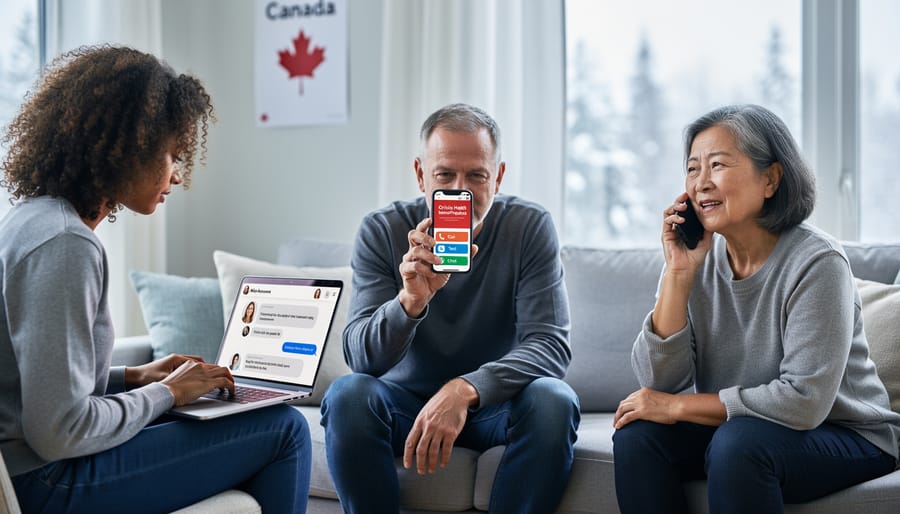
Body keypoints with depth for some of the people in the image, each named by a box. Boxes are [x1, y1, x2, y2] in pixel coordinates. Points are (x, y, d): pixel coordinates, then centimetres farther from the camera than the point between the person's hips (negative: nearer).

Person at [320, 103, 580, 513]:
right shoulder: (382, 231, -11)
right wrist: (410, 302, -38)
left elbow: (551, 345, -20)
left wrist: (466, 389, -38)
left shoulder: (530, 228, -11)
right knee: (347, 395, -29)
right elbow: (360, 359, -17)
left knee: (553, 401, -30)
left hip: (492, 401, 0)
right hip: (405, 398, 0)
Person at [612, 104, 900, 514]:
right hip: (732, 426, 5)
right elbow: (658, 382, -11)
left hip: (844, 434, -5)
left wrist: (679, 406, -20)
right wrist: (678, 273, -20)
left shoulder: (816, 262, -20)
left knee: (738, 443, -33)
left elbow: (804, 400, -26)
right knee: (636, 435, -19)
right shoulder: (696, 256, -5)